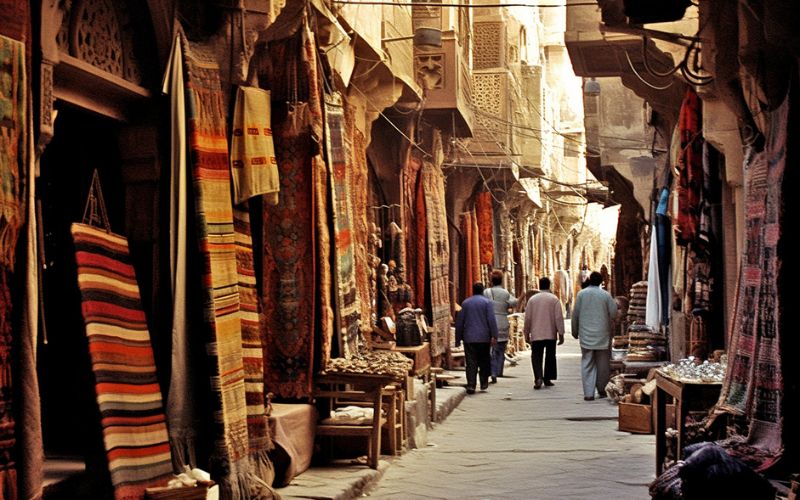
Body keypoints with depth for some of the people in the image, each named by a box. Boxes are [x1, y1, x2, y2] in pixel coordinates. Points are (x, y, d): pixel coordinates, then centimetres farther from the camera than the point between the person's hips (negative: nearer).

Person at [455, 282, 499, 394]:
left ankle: (471, 385, -11)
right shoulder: (487, 302, -1)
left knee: (471, 363, -2)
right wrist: (494, 336, -9)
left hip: (469, 338, 1)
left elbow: (459, 321, 9)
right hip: (484, 338, -1)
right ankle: (484, 383, 18)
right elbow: (491, 320, -9)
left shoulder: (465, 303, 8)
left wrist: (458, 338, 14)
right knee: (484, 362, 12)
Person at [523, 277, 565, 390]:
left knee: (536, 356, 1)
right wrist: (561, 334, -1)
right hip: (551, 334, 0)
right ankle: (547, 379, 17)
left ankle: (538, 377, -19)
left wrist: (527, 333, 14)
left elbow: (527, 318, 4)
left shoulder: (532, 299, 2)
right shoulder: (554, 299, -3)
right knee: (550, 356, 13)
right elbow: (559, 317, -6)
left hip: (536, 334, 0)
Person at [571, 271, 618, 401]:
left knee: (587, 363, 2)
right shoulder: (606, 295, -4)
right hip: (602, 334, 0)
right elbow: (614, 313, -2)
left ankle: (588, 393, -4)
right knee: (602, 363, 12)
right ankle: (602, 389, 20)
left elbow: (575, 314, 2)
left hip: (586, 334, 0)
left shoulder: (581, 294, -1)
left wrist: (575, 331, 13)